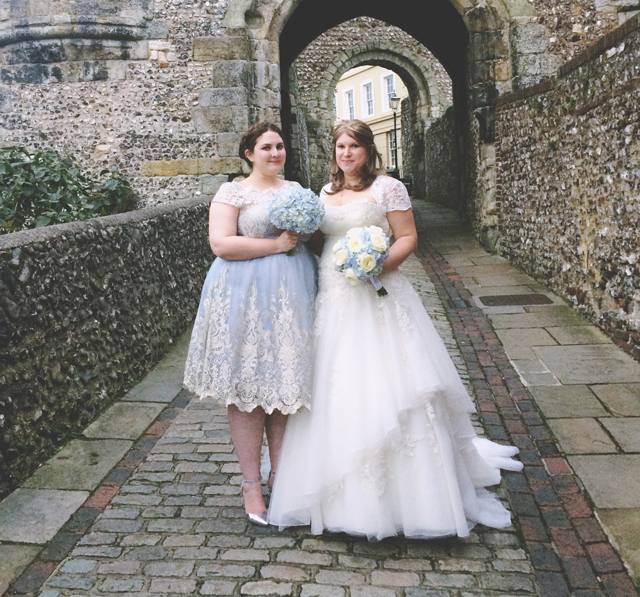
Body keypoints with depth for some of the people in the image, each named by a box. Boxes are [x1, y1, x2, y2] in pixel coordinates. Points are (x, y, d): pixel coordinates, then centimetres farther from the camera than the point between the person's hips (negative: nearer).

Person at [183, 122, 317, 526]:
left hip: (293, 295, 5)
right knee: (248, 389, -2)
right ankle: (252, 483, 9)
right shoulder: (233, 193, -1)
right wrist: (276, 244, -14)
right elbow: (222, 244, -13)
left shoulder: (295, 188, 17)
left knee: (287, 385, 7)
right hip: (249, 297, -5)